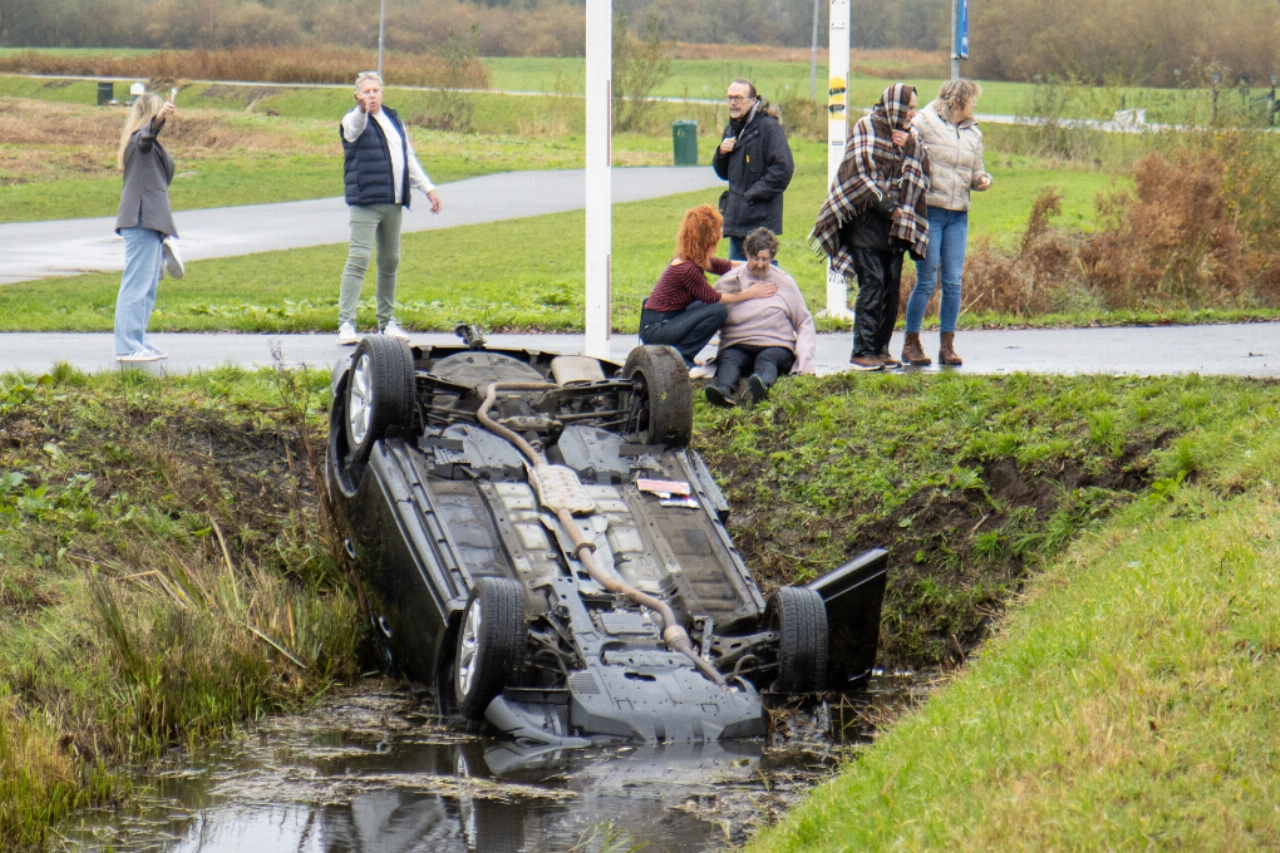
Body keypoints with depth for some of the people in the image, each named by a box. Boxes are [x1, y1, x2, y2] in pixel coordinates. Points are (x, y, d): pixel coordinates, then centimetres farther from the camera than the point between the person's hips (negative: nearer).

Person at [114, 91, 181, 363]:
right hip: (143, 221, -10)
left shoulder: (148, 143, 25)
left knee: (148, 288, 14)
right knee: (137, 284, -11)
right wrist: (159, 118, -54)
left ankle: (138, 343, 19)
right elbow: (146, 135, -31)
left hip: (150, 223, 10)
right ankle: (128, 347, -14)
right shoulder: (139, 138, -6)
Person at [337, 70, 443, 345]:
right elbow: (354, 129, -31)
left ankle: (387, 320, 24)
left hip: (393, 203, 7)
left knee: (390, 261, 12)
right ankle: (346, 323, -15)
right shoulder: (353, 121, -5)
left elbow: (409, 158, 25)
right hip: (365, 202, -7)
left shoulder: (393, 119, 17)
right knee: (359, 259, -14)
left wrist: (428, 188, 21)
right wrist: (362, 110, -53)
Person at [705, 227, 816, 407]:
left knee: (766, 358, -35)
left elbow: (804, 322, 16)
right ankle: (723, 389, -66)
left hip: (776, 346, -1)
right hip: (737, 346, 1)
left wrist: (804, 357, 1)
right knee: (729, 358, -33)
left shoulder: (785, 283, 15)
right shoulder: (729, 282, 13)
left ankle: (762, 386, -69)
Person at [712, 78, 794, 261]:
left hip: (761, 219, -9)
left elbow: (783, 169, -18)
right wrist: (721, 153, 0)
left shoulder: (769, 127, -11)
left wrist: (752, 194, -17)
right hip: (737, 219, 9)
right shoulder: (732, 129, 16)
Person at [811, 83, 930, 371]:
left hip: (894, 223, 7)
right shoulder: (867, 127, -2)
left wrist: (910, 145, -6)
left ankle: (880, 349, 10)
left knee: (891, 288, 4)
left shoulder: (908, 135, 19)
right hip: (868, 220, -7)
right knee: (872, 285, -11)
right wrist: (886, 206, -11)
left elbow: (921, 171, 10)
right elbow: (863, 171, -9)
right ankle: (863, 352, -11)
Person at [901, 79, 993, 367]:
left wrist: (983, 180, 2)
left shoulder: (973, 133, 16)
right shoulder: (924, 122, -4)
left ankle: (948, 346, 9)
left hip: (958, 216, 5)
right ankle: (911, 343, 5)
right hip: (929, 211, -5)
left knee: (953, 282, 2)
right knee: (926, 281, -5)